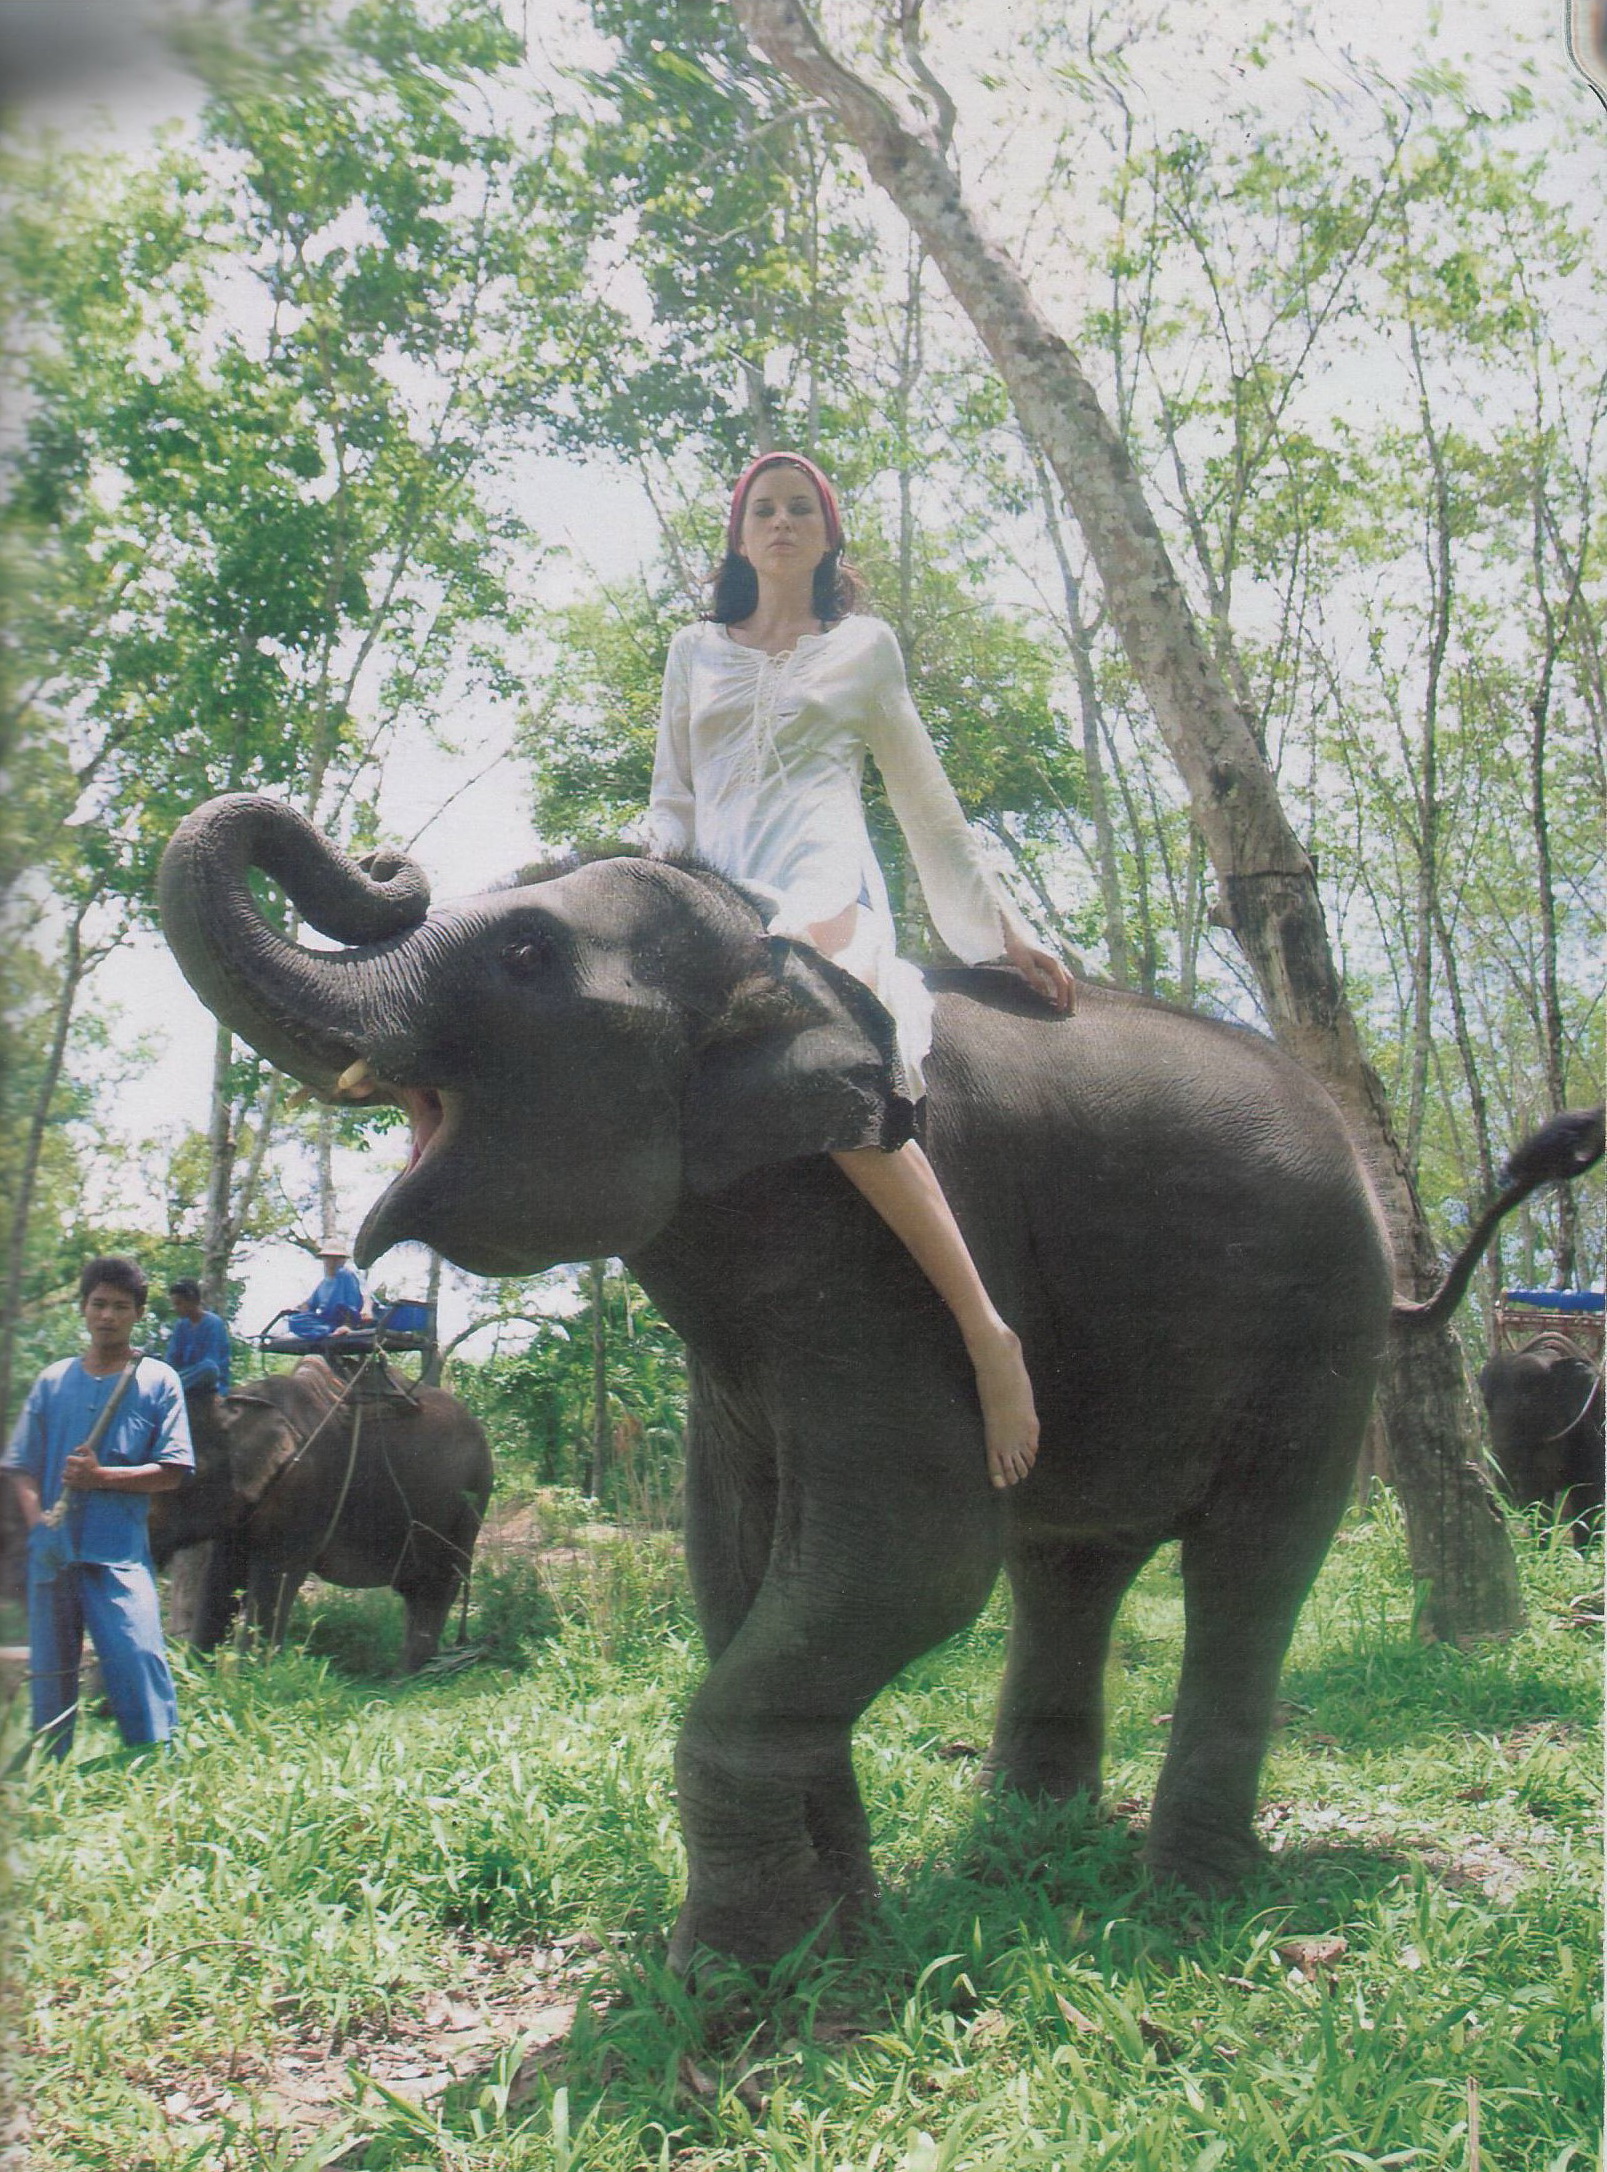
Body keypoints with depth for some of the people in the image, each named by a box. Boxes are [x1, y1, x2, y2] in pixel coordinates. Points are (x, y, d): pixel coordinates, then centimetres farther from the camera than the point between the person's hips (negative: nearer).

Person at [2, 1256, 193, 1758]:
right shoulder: (53, 1381, 12)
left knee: (137, 1660, -14)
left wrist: (102, 1476, -14)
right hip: (52, 1552, 3)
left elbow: (172, 1472, -2)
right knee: (50, 1674, 9)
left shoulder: (158, 1380, 4)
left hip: (119, 1554, -3)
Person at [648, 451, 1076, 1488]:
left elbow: (928, 804, 24)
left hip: (822, 890, -4)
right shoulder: (696, 653, 27)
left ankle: (986, 1329, -37)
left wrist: (1005, 932, 21)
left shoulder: (864, 646, 22)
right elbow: (671, 800, 25)